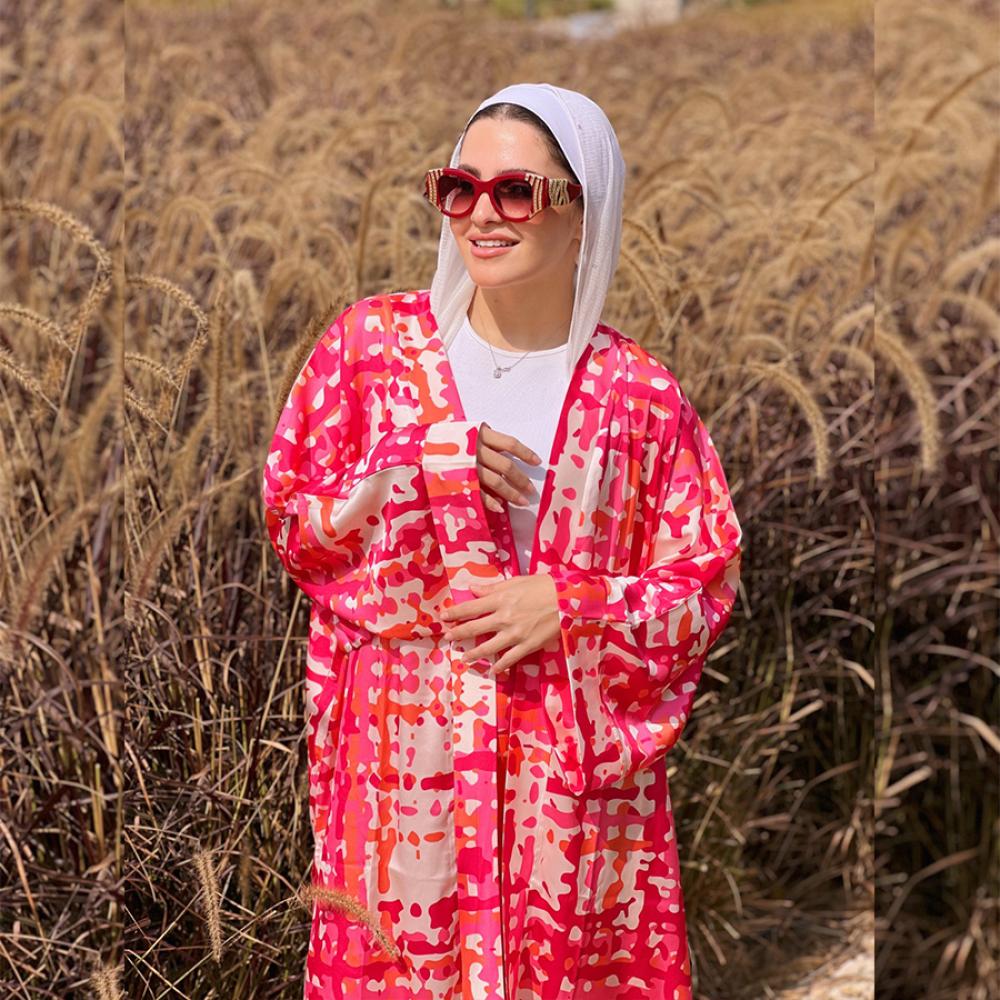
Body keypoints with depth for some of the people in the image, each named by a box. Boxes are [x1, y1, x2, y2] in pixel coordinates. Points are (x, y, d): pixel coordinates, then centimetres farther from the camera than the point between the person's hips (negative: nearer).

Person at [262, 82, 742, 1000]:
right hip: (404, 750, 0)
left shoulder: (641, 393, 2)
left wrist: (566, 609, -13)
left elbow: (708, 584, 3)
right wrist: (430, 472, -10)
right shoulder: (371, 342, 3)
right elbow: (289, 518, 5)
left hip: (578, 764, 0)